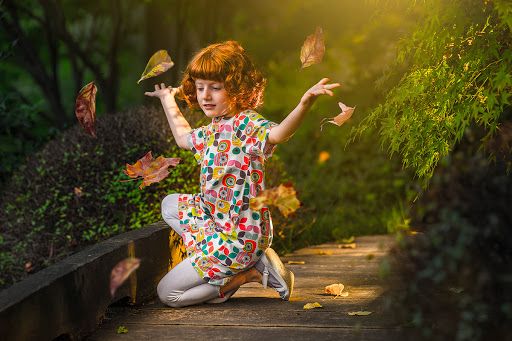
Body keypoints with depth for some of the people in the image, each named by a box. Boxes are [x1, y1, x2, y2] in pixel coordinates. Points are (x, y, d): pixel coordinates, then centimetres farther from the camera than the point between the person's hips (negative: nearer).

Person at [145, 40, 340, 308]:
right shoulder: (214, 129, 8)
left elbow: (277, 134, -46)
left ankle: (251, 273, 2)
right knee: (169, 205, 28)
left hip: (240, 237, -9)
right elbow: (183, 137, 33)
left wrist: (305, 103, -64)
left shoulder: (247, 124, -21)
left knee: (168, 294, -4)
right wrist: (168, 100, 42)